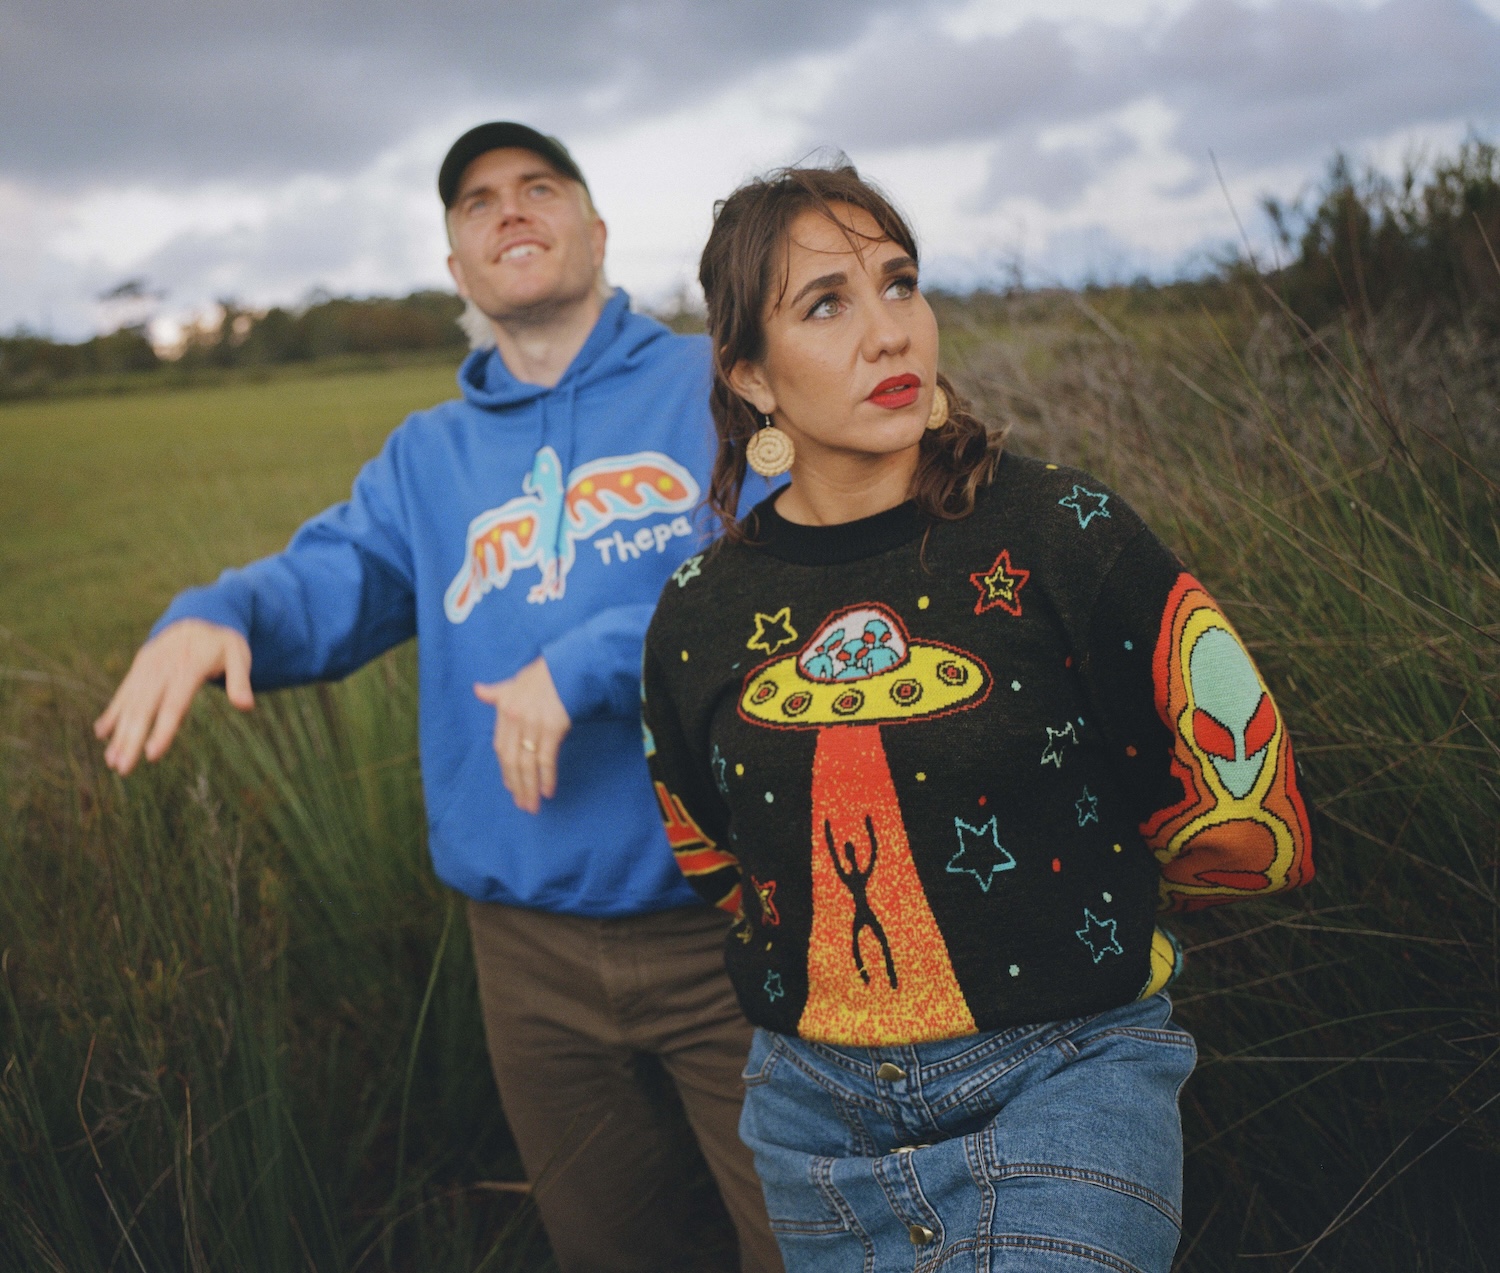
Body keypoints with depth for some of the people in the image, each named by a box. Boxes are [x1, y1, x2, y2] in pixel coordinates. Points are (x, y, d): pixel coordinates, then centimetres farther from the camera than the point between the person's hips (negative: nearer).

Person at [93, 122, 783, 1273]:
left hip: (730, 927, -4)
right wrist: (219, 614, -24)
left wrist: (590, 662, -25)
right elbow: (332, 579, -2)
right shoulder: (427, 457, 12)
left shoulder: (721, 388, -4)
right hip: (535, 950, 5)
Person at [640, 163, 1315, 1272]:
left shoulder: (1060, 535, -12)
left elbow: (1253, 824, -3)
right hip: (818, 1116, 4)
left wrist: (1074, 885, 5)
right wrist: (860, 944, 8)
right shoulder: (700, 619, -2)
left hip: (1065, 1084, -3)